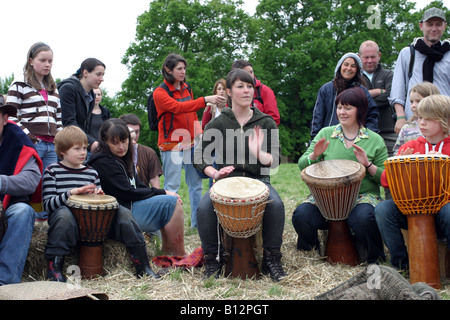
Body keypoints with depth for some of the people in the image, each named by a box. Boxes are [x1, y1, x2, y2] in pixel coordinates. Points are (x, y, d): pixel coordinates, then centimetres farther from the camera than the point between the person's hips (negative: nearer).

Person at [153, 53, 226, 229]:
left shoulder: (186, 88, 12)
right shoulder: (160, 93, -9)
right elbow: (178, 108, -26)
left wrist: (199, 133, 8)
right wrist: (205, 100, -35)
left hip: (191, 143, 7)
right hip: (172, 145, -7)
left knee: (196, 183, 9)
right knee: (172, 186, -8)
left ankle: (196, 222, 18)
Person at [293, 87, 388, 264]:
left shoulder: (375, 140, 7)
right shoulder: (325, 134, 10)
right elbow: (302, 166, 7)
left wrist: (368, 165, -13)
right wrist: (314, 156, -15)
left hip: (363, 195, -2)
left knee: (363, 218, -35)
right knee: (301, 215, -25)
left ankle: (374, 261, -5)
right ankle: (309, 255, 6)